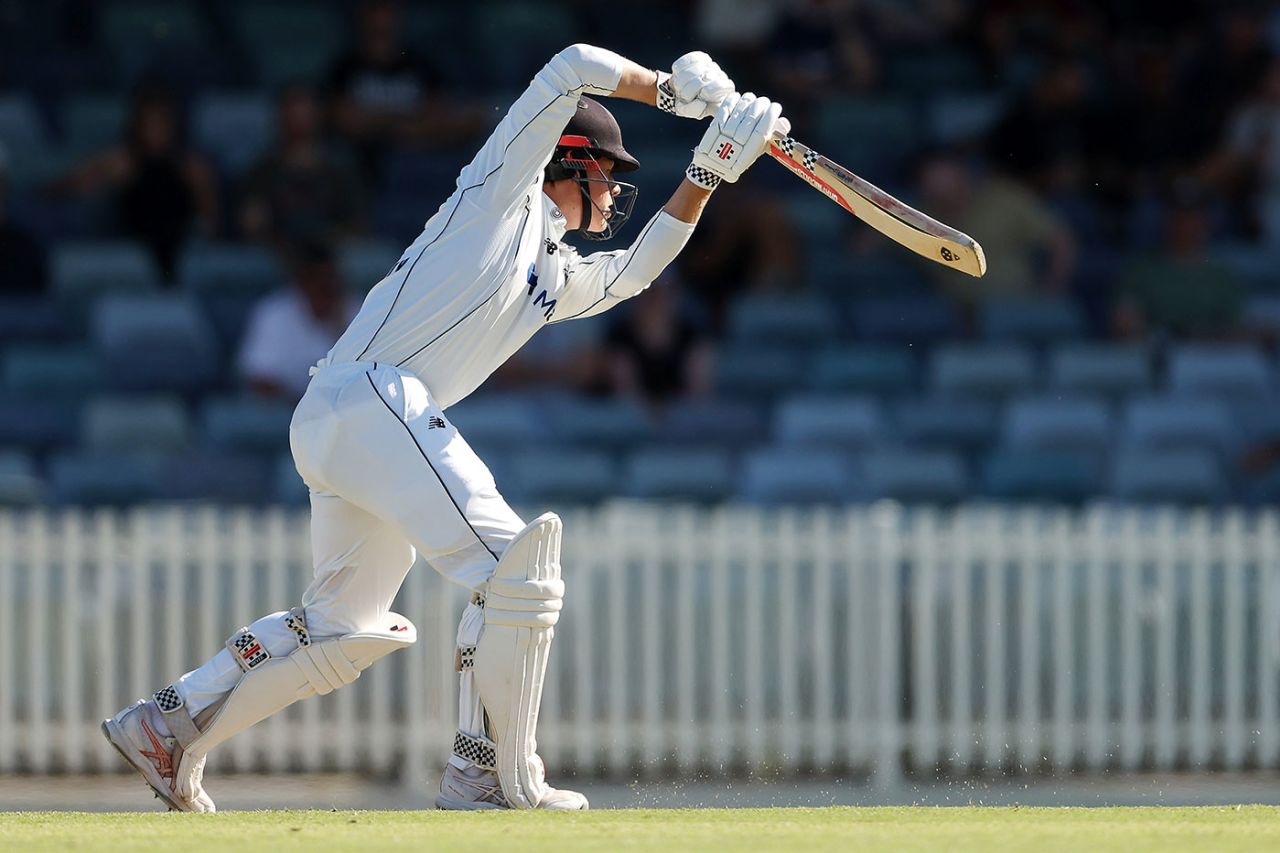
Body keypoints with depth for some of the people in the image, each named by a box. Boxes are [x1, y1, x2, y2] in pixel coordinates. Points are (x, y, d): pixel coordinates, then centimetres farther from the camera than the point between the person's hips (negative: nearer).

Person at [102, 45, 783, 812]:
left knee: (348, 626, 15)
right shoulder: (502, 188, 5)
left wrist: (709, 172, 25)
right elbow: (574, 68, 0)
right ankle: (493, 778, -13)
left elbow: (635, 270, 32)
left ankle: (169, 725, 18)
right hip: (373, 397, -10)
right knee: (516, 569, -14)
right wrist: (672, 92, 9)